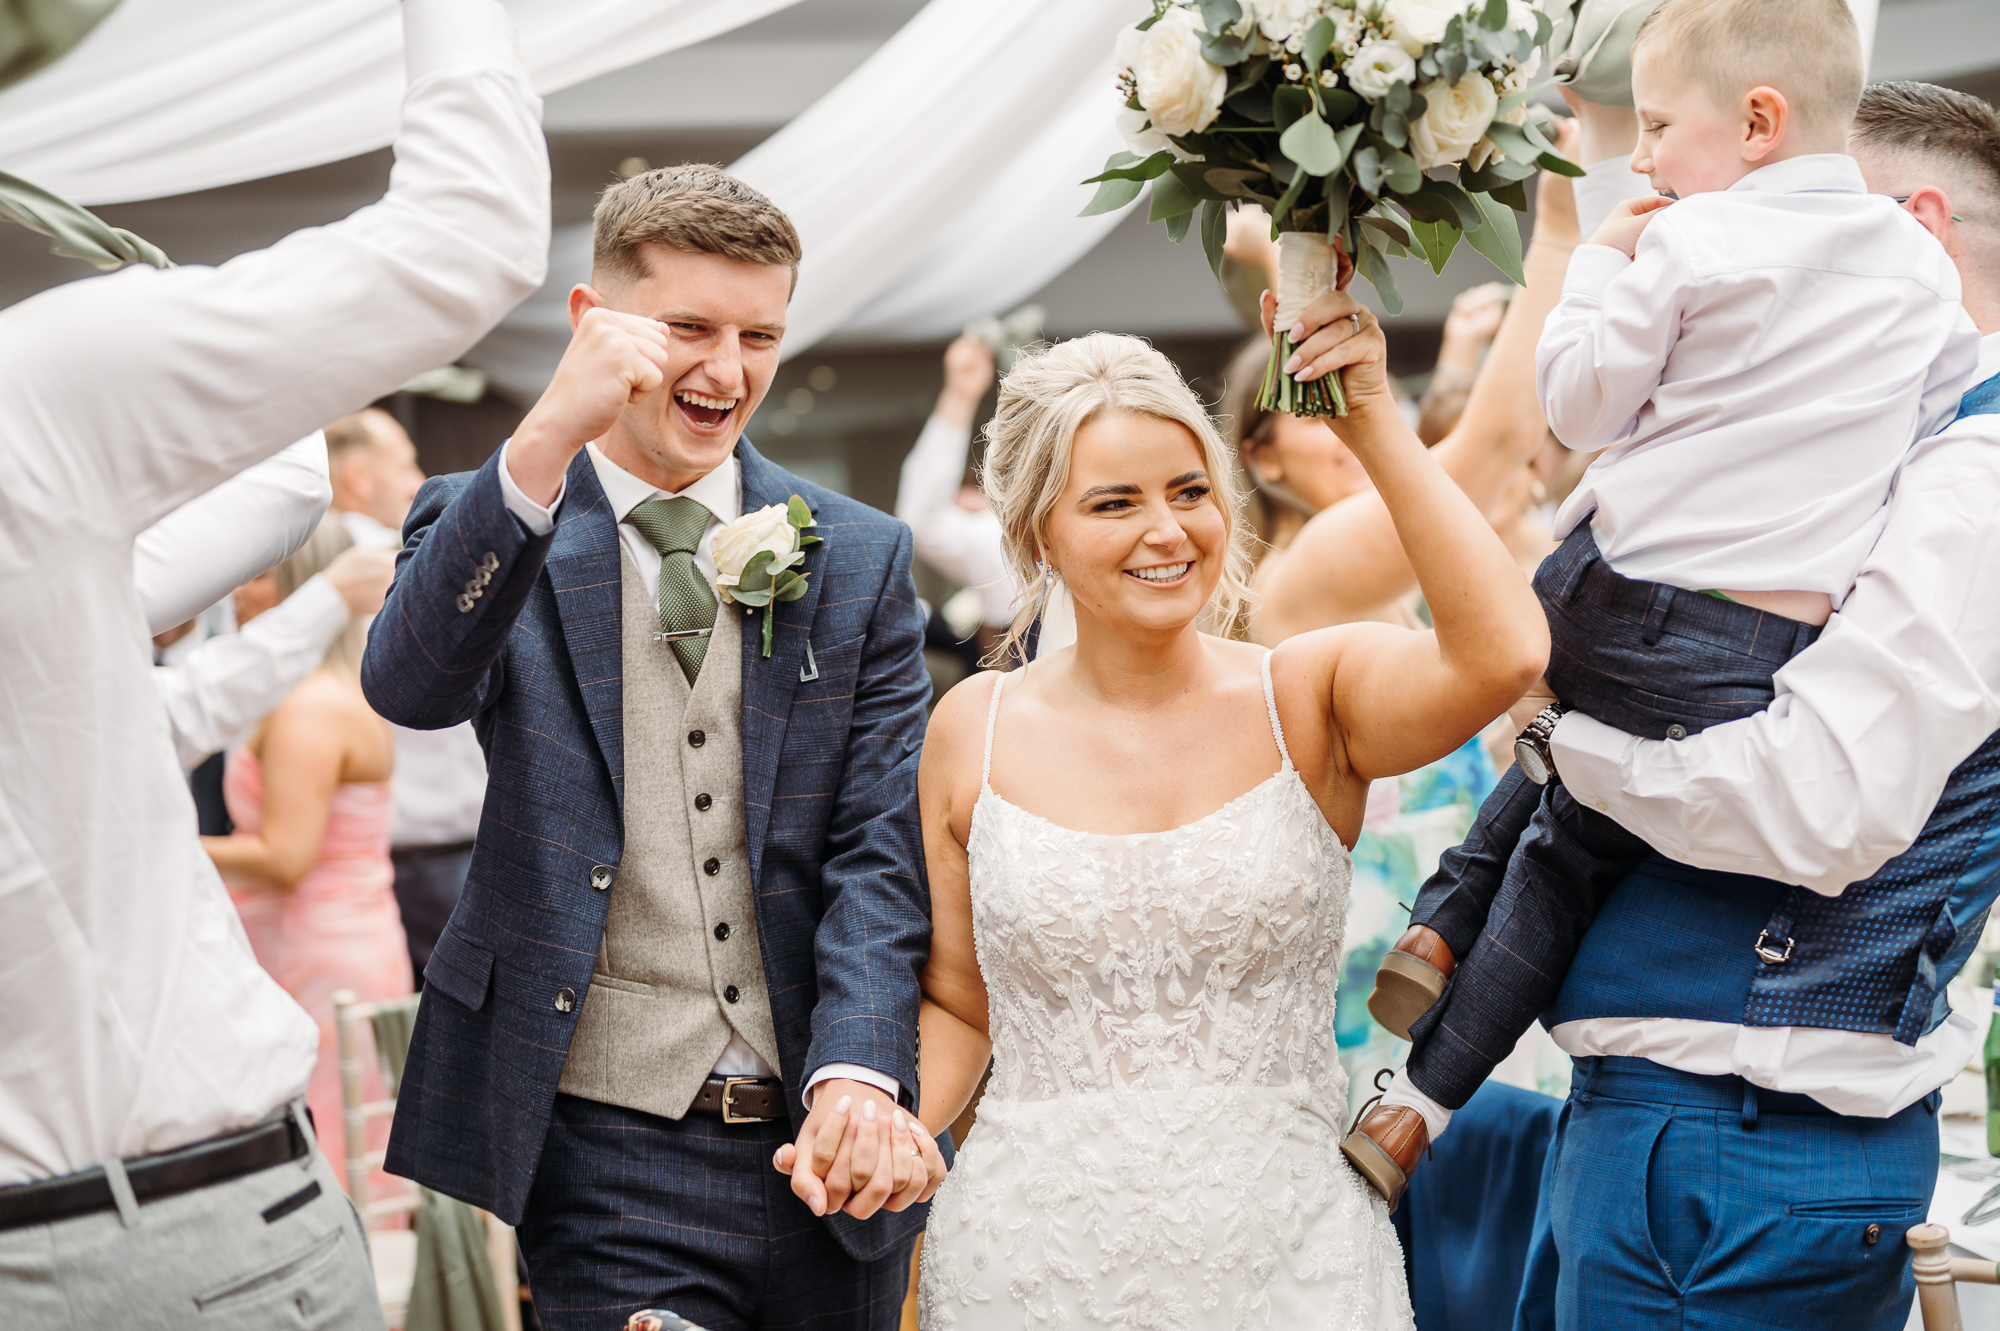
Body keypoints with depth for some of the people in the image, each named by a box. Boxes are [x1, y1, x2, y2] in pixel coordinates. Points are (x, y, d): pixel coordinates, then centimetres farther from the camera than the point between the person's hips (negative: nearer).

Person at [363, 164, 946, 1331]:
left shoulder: (861, 558, 6)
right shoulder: (484, 524, 1)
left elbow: (878, 849, 0)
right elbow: (410, 686, -20)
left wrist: (859, 1072, -16)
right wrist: (546, 441, -32)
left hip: (829, 1147, 3)